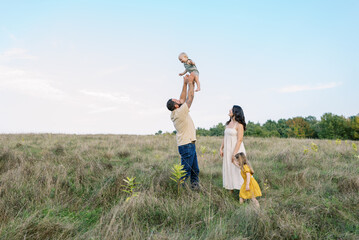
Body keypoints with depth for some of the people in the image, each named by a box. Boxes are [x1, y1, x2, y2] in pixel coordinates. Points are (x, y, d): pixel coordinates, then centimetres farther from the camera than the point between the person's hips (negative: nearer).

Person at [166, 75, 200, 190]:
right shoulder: (181, 112, -17)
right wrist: (190, 83, 1)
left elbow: (183, 99, 17)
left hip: (189, 144, 10)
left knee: (195, 170, 16)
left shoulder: (175, 113, 8)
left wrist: (185, 84, 16)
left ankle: (195, 187, 23)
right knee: (185, 171, -5)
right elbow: (190, 97, -11)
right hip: (187, 145, -10)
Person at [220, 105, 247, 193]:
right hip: (227, 150, 7)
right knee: (228, 169, 10)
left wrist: (234, 153, -19)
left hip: (237, 150, -7)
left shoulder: (239, 125, -10)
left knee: (238, 170, -5)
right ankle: (230, 190, 19)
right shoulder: (228, 123, 12)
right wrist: (221, 148, 9)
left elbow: (240, 140, -15)